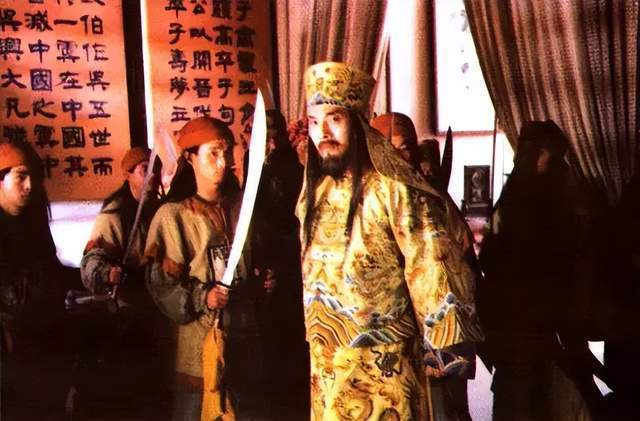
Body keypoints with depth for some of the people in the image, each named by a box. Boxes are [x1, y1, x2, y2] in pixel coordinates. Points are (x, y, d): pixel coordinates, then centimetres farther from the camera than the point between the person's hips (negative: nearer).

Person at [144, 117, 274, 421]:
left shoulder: (240, 208, 10)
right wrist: (202, 298, -21)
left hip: (243, 335, 5)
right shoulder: (174, 214, -5)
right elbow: (160, 284, -9)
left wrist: (262, 283, 7)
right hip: (199, 341, -5)